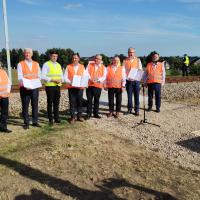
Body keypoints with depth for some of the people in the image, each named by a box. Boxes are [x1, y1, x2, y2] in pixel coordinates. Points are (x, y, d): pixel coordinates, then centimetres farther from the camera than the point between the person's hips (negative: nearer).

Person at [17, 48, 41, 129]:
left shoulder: (36, 64, 13)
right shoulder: (20, 64, 3)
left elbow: (39, 76, 11)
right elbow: (20, 77, -6)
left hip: (35, 88, 3)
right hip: (25, 88, -3)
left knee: (35, 105, 6)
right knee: (25, 106, 0)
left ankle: (35, 121, 15)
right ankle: (26, 123, 8)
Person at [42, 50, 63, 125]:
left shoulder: (58, 65, 16)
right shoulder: (46, 64, -2)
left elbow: (61, 76, 19)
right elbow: (43, 76, -10)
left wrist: (61, 80, -4)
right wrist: (53, 80, -17)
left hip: (58, 86, 5)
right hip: (50, 86, -5)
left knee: (57, 103, 9)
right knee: (50, 103, 0)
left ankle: (56, 118, 18)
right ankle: (50, 119, 7)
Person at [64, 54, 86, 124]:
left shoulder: (82, 67, 9)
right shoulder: (68, 67, 5)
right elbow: (65, 77, 1)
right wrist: (70, 82, -16)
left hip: (80, 87, 1)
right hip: (71, 87, -1)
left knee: (79, 102, 6)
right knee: (72, 102, -2)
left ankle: (79, 116, 17)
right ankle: (72, 117, 5)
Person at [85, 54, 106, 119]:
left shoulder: (103, 67, 7)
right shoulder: (89, 65, 10)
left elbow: (104, 77, -2)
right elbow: (87, 73, -1)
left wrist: (98, 80, -19)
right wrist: (91, 79, -17)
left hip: (98, 86, 0)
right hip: (90, 85, 0)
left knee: (96, 100, 7)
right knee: (89, 100, 1)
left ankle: (96, 113, 18)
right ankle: (88, 114, 7)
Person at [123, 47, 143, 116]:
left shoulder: (138, 60, 6)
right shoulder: (125, 60, 7)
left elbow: (140, 69, 3)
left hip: (136, 80, -1)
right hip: (128, 80, 1)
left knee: (136, 95, 2)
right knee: (129, 95, 5)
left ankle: (137, 110, 10)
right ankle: (129, 109, 15)